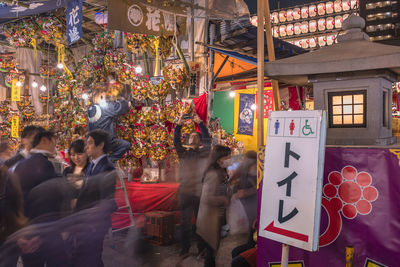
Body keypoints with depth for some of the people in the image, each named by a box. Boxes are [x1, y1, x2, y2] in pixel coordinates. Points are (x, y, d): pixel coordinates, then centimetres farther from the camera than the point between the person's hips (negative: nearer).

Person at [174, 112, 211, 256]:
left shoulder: (203, 153, 8)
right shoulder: (183, 153, 12)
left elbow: (208, 140, -6)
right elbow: (176, 141, -2)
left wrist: (200, 123, -13)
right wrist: (179, 125, -13)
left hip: (200, 193, -1)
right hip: (185, 192, 1)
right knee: (185, 223, 6)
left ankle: (202, 249, 15)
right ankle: (184, 249, 16)